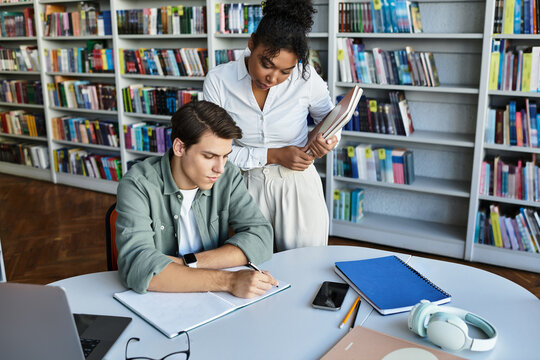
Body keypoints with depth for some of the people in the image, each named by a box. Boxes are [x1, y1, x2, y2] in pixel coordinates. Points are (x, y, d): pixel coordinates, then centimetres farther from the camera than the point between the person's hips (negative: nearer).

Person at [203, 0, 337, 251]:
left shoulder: (305, 78, -11)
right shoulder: (218, 81, -11)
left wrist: (328, 141, -16)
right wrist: (273, 156, -16)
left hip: (299, 184, 0)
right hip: (247, 185, 0)